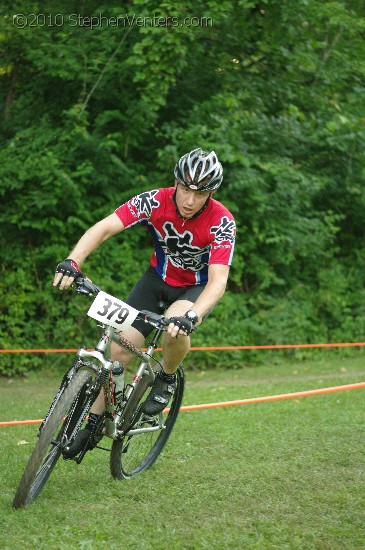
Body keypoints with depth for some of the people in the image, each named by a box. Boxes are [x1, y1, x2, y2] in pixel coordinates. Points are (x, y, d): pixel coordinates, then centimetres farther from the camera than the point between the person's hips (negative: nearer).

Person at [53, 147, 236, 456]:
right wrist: (73, 262, -49)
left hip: (199, 287, -2)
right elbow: (104, 228, -31)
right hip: (159, 277, 2)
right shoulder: (155, 201, -24)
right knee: (120, 348, -11)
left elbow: (218, 281, -35)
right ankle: (94, 420, 8)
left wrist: (191, 316, -53)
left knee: (176, 329, -35)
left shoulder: (222, 222, -29)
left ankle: (167, 378, -3)